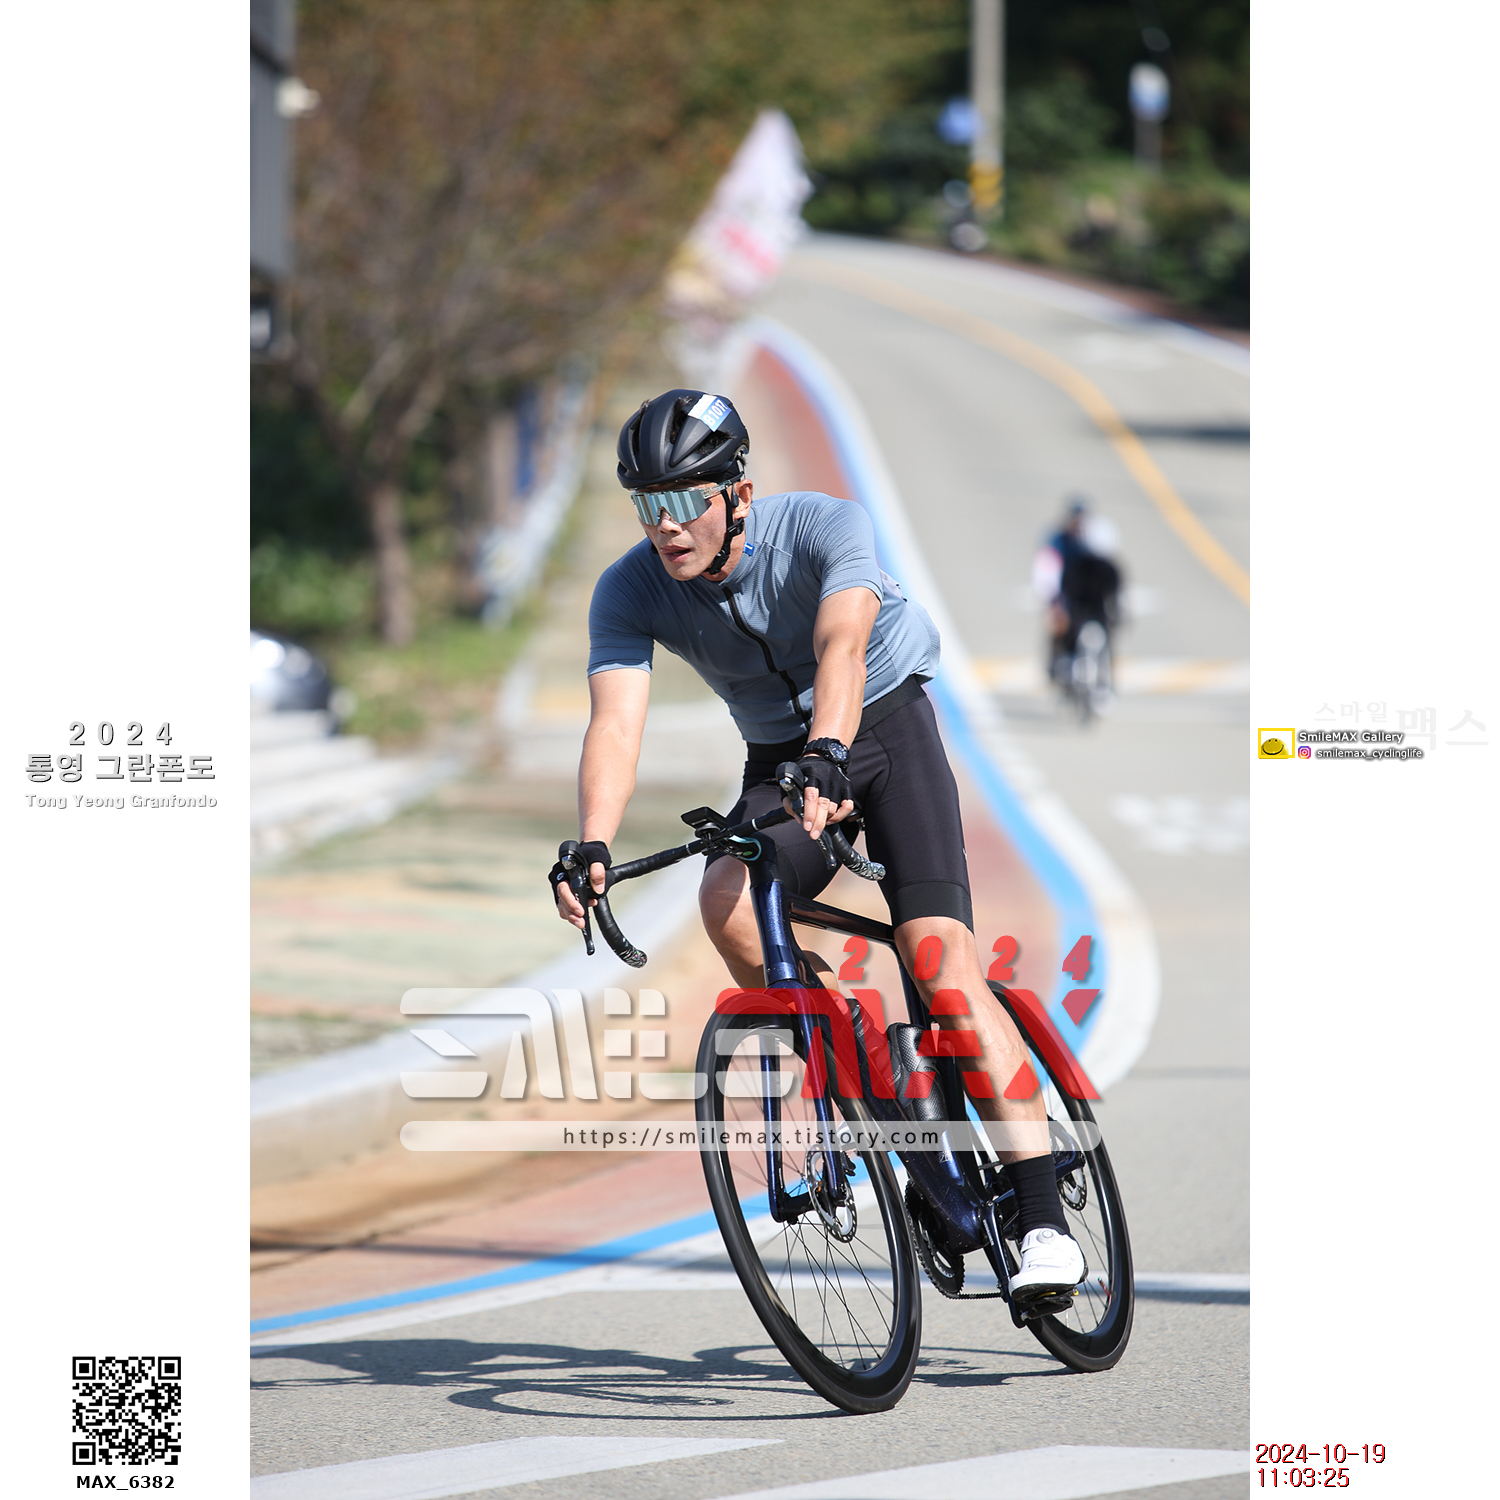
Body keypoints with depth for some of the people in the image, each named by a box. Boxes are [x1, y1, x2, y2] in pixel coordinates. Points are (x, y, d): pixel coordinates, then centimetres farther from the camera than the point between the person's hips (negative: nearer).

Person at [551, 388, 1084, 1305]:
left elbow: (843, 644, -44)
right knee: (728, 902, -29)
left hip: (887, 725, -3)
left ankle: (1045, 1221, -26)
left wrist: (827, 756, -63)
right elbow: (617, 721, -28)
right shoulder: (630, 592, -17)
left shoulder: (823, 527, -26)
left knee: (939, 952, -22)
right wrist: (592, 848, -46)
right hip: (780, 758, 3)